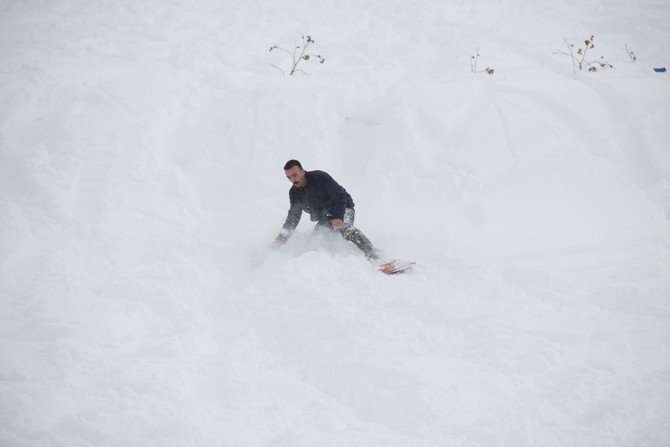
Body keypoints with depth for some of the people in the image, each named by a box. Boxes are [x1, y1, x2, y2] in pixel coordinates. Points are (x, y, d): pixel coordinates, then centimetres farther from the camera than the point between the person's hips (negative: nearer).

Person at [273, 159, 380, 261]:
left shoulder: (320, 177, -21)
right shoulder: (294, 193, -2)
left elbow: (340, 196, -21)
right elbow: (293, 217, 7)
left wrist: (338, 217, -33)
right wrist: (281, 238, 0)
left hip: (343, 208, -8)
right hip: (325, 219, 8)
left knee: (345, 229, -36)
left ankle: (373, 255, -51)